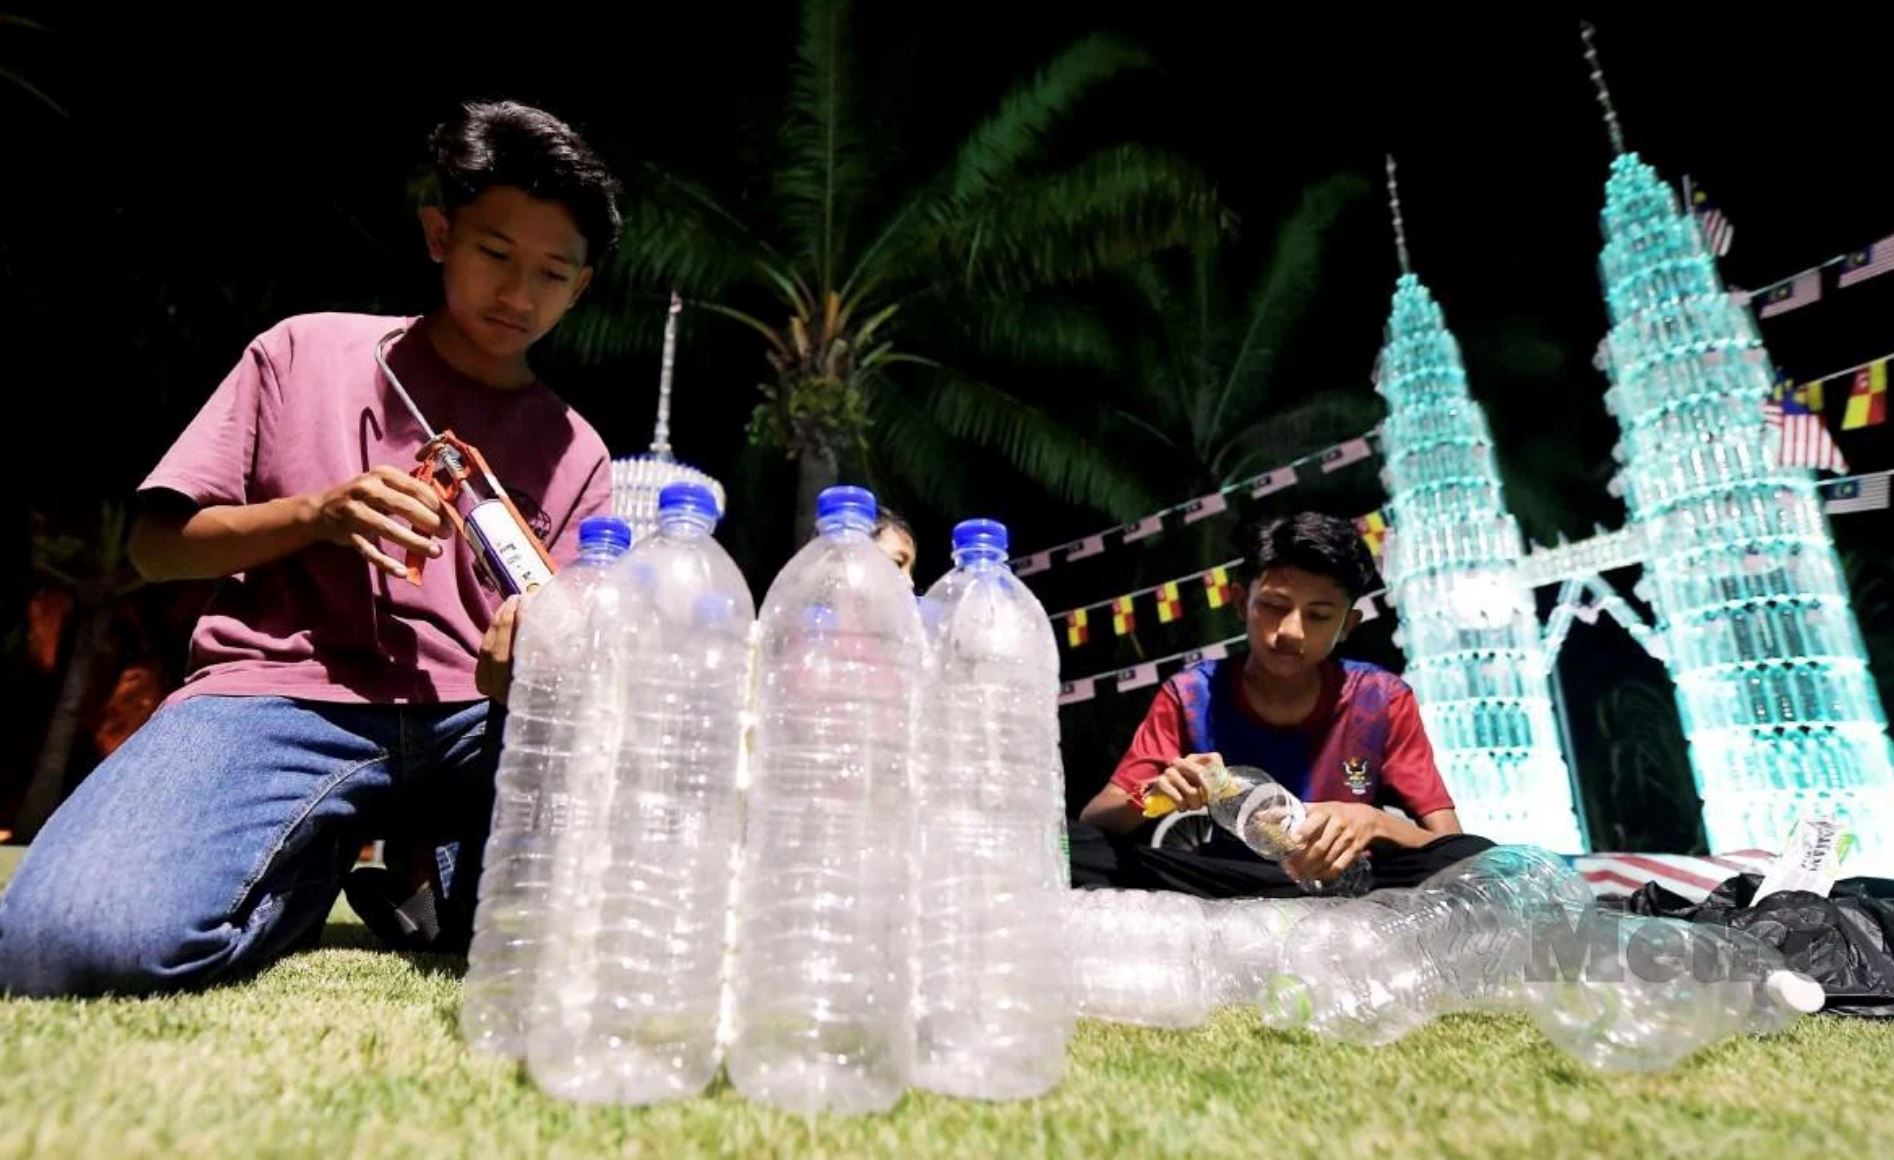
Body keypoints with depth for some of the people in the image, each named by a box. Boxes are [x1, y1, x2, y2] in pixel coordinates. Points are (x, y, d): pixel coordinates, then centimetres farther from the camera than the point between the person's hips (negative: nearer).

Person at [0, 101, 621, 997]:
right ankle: (314, 861, 4)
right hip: (278, 696, 0)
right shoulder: (308, 352, 11)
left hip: (472, 722, 1)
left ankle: (434, 871, 5)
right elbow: (157, 544, 11)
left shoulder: (577, 457, 13)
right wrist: (317, 514, -7)